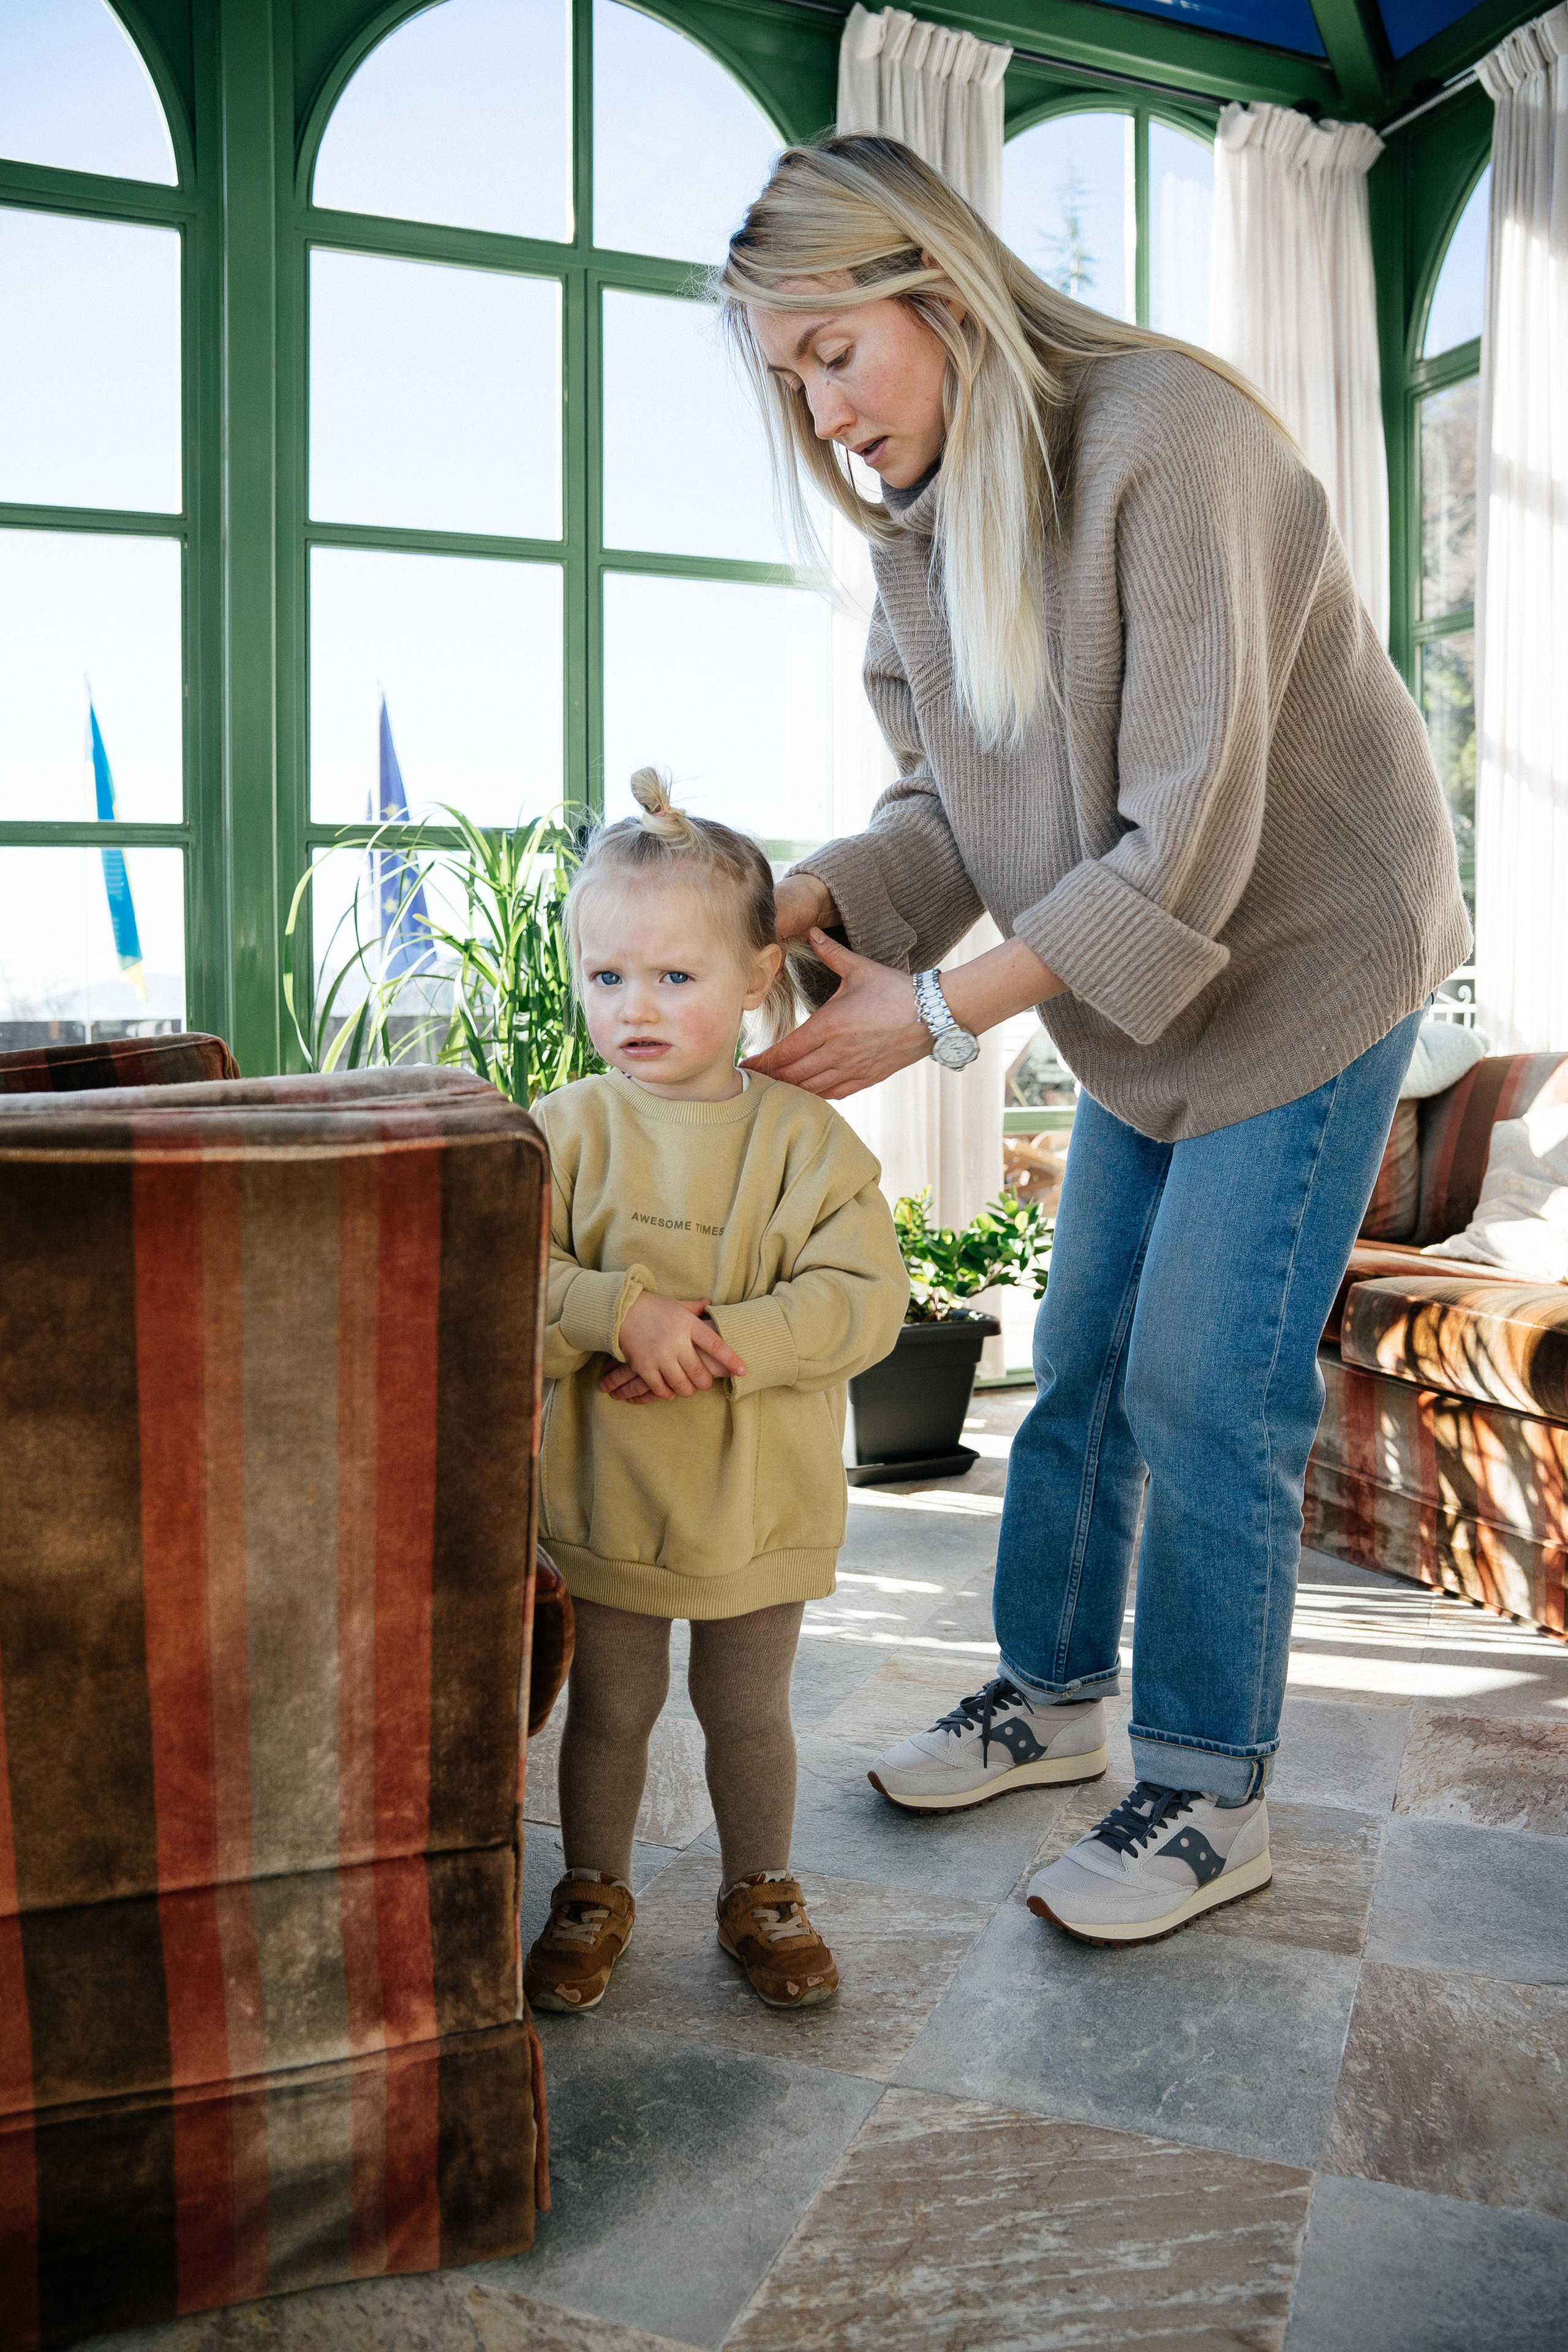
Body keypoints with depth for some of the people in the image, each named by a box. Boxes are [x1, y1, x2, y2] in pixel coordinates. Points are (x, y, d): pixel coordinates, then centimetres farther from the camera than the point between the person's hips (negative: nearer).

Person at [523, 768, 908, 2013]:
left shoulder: (808, 1139, -7)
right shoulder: (568, 1130, -7)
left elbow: (864, 1294, -13)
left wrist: (725, 1337, -26)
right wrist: (623, 1312, -28)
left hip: (761, 1492, 0)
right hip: (606, 1490, 0)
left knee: (747, 1710, 17)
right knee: (609, 1709, 16)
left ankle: (761, 1893, 40)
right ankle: (594, 1892, 38)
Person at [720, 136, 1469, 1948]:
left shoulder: (1166, 442, -24)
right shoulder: (925, 520, 2)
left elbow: (1186, 842, -28)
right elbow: (946, 804, 1)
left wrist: (938, 1014, -27)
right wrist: (813, 900, -19)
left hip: (1302, 966, -7)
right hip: (1135, 1003, 8)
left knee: (1206, 1391, -5)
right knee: (1079, 1359, 13)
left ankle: (1210, 1800, 14)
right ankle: (1052, 1686, 32)